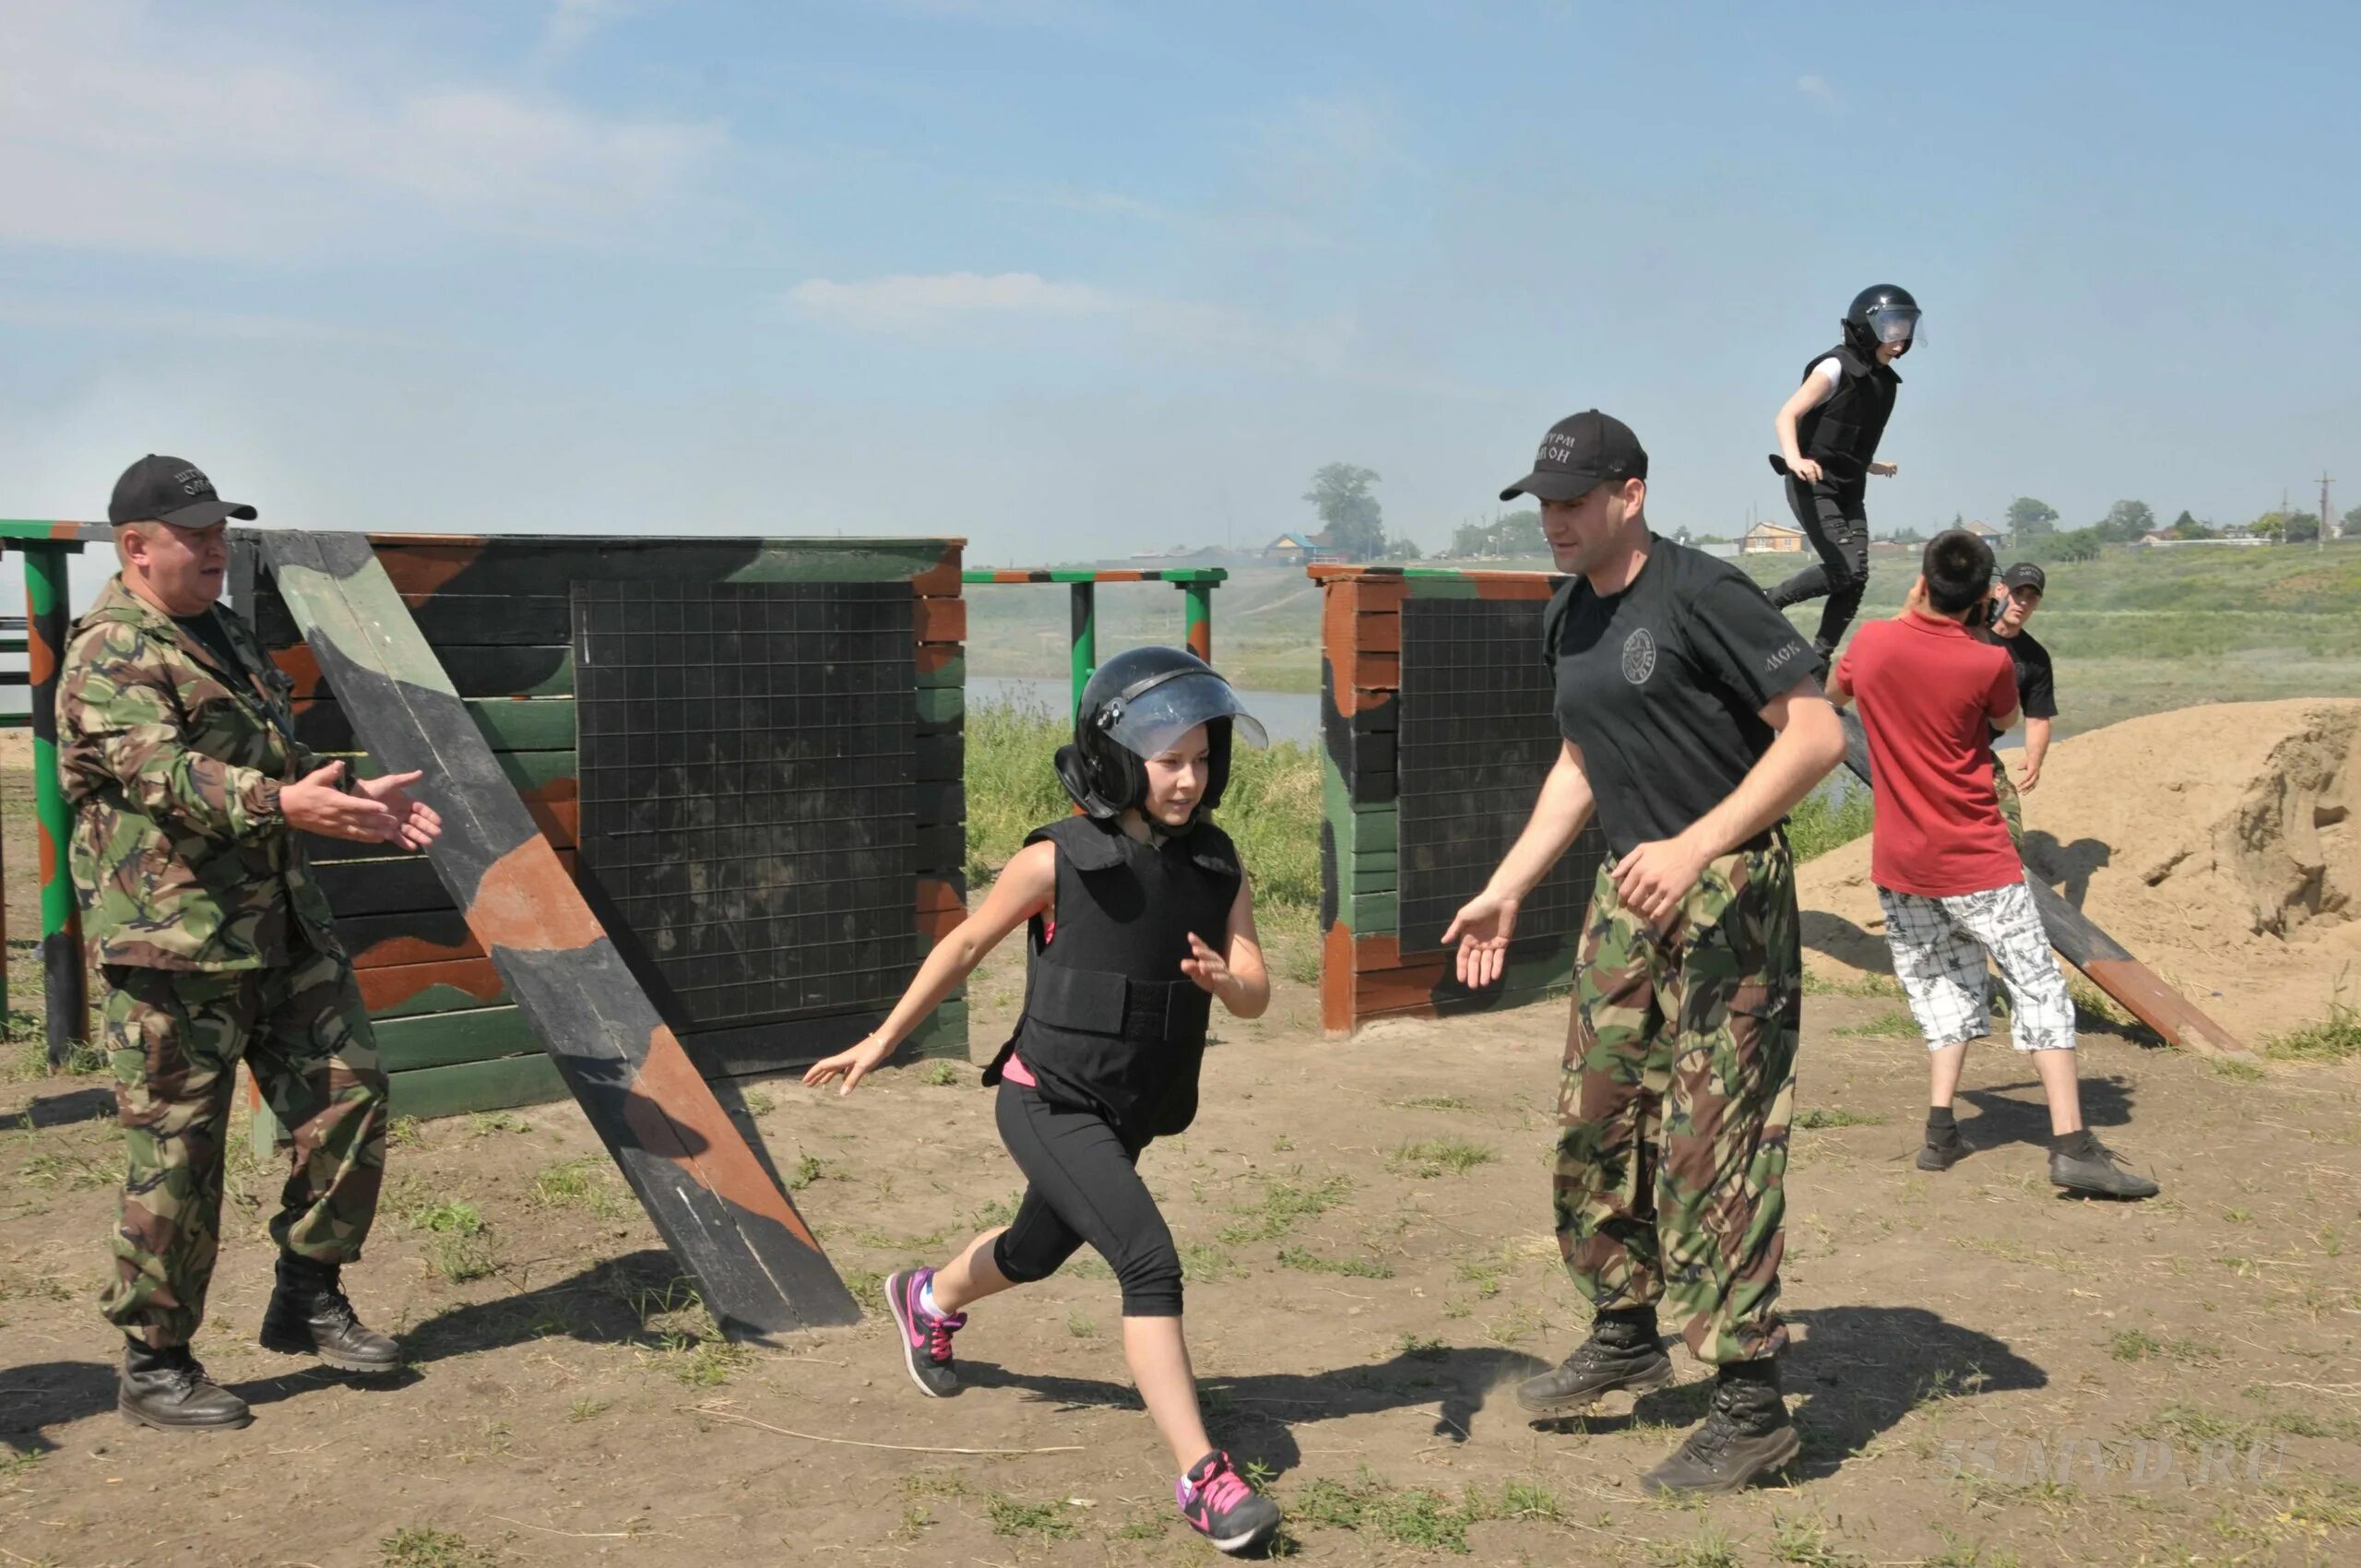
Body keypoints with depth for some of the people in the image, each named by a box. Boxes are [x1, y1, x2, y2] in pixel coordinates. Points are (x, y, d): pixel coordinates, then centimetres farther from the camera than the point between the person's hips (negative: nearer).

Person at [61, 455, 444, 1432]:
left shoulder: (224, 637, 18)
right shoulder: (110, 656, -11)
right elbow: (160, 771, -27)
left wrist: (353, 800, 16)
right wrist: (279, 804, -41)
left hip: (284, 929, 9)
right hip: (172, 942, -9)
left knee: (347, 1096, 7)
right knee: (178, 1160, -1)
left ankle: (308, 1301, 22)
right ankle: (155, 1367, 12)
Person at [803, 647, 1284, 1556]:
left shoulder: (1217, 868, -4)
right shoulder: (1057, 860, -15)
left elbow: (1256, 996, -6)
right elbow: (966, 945, -2)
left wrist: (1224, 980, -31)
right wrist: (882, 1042, 4)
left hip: (1130, 1115, 6)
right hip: (1049, 1104, -6)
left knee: (1035, 1254, 28)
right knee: (1150, 1262, -22)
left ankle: (929, 1301, 60)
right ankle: (1202, 1480, -17)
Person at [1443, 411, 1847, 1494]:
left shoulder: (1701, 595, -15)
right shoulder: (1569, 620, 11)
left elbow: (1818, 734, -20)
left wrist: (1694, 849, -27)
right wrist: (1506, 890, 17)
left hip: (1727, 893, -8)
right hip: (1626, 894, 9)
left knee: (1710, 1144, -8)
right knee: (1594, 1124, 13)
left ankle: (1751, 1410, 2)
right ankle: (1626, 1336, 32)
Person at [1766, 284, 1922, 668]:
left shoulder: (1884, 380, 11)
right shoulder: (1836, 368, -12)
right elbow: (1787, 415, -21)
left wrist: (1870, 466, 32)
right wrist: (1794, 459, -38)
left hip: (1849, 491, 8)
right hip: (1813, 486, -8)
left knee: (1856, 579, 0)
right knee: (1844, 570, -18)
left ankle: (1818, 663, 8)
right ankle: (1767, 602, 1)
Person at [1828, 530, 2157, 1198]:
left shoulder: (1872, 642, -5)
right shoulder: (1988, 663, -14)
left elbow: (1835, 694, 18)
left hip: (1899, 865, 4)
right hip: (1976, 863, -4)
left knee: (1944, 990, 18)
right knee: (2039, 988, 1)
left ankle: (1940, 1131, 10)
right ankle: (2072, 1145, -6)